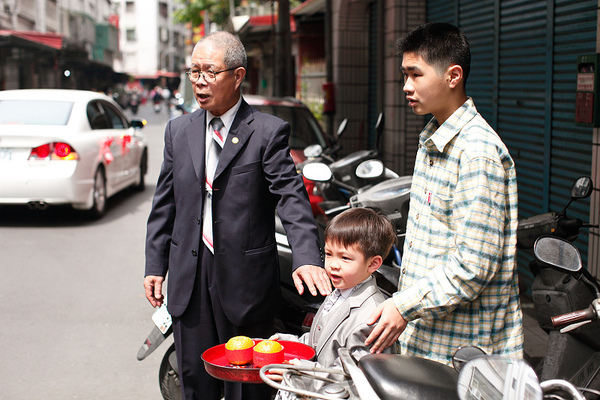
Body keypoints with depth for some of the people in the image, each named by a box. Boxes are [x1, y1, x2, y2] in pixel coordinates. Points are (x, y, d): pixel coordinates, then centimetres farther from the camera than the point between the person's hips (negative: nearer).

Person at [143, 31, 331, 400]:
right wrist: (155, 265, 9)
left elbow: (292, 197, -16)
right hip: (188, 279, 4)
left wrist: (307, 258, -30)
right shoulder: (179, 131, 9)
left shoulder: (269, 132, -6)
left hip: (245, 279, -4)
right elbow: (165, 203, 13)